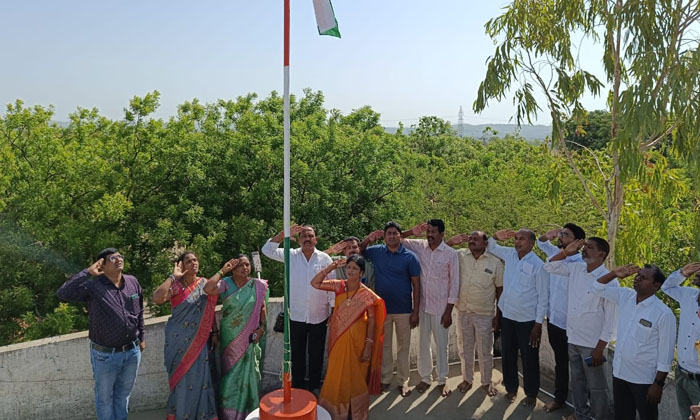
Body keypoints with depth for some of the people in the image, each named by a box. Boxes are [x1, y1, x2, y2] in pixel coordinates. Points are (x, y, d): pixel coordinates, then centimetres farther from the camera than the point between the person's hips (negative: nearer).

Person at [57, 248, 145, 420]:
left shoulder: (133, 282, -2)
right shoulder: (93, 286, -16)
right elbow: (63, 294, -32)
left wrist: (141, 337, 16)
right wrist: (87, 273, -29)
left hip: (132, 352, 4)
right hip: (105, 355, -4)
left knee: (123, 394, 23)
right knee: (105, 396, 16)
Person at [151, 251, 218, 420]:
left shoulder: (205, 284, 4)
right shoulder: (175, 285, -8)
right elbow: (157, 299, -27)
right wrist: (173, 276, -21)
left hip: (199, 340, 3)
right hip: (179, 340, -3)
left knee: (199, 377, 7)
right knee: (181, 377, 6)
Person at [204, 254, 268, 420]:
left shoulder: (258, 285, -2)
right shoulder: (226, 283, -8)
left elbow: (263, 308, 5)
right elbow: (208, 289, -26)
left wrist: (262, 328, -3)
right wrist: (222, 270, -18)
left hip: (251, 336, 1)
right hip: (230, 336, -1)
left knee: (249, 371, 8)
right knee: (231, 372, 10)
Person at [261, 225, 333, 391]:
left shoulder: (325, 258, -2)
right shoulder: (291, 255, 0)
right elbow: (267, 250, -9)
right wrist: (284, 234, -20)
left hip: (319, 315, 0)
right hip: (296, 315, 0)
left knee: (316, 353, 13)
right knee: (297, 352, 12)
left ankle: (315, 386, 29)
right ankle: (298, 386, 28)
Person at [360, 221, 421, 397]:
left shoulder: (410, 257, -6)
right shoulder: (376, 252, 0)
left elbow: (416, 285, -4)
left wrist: (415, 312, -8)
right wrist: (368, 239, -7)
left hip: (403, 310, -2)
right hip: (382, 308, 2)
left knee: (403, 346, 9)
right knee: (384, 345, 13)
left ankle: (403, 381, 23)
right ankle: (385, 378, 27)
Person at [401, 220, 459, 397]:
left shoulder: (451, 254, -10)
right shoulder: (420, 246, -2)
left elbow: (454, 284, -8)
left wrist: (448, 311, -9)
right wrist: (411, 232, -11)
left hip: (440, 307, -3)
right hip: (421, 305, 3)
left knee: (441, 344, 9)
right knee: (423, 343, 12)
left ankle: (442, 380, 24)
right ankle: (425, 378, 28)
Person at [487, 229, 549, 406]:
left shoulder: (538, 265, -14)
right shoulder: (509, 254, 1)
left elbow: (543, 297, -10)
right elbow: (490, 247, 18)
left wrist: (538, 324, -11)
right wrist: (496, 236, -4)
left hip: (528, 320, -5)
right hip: (507, 316, 5)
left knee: (529, 359, 9)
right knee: (508, 356, 15)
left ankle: (531, 394, 26)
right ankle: (511, 388, 33)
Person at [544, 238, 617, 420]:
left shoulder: (608, 280, -18)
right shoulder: (575, 269, 0)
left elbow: (611, 318, -16)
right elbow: (549, 267, 10)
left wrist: (600, 348, -15)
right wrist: (565, 252, -5)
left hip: (592, 343, -6)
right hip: (573, 338, 6)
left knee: (596, 386, 9)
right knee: (577, 380, 22)